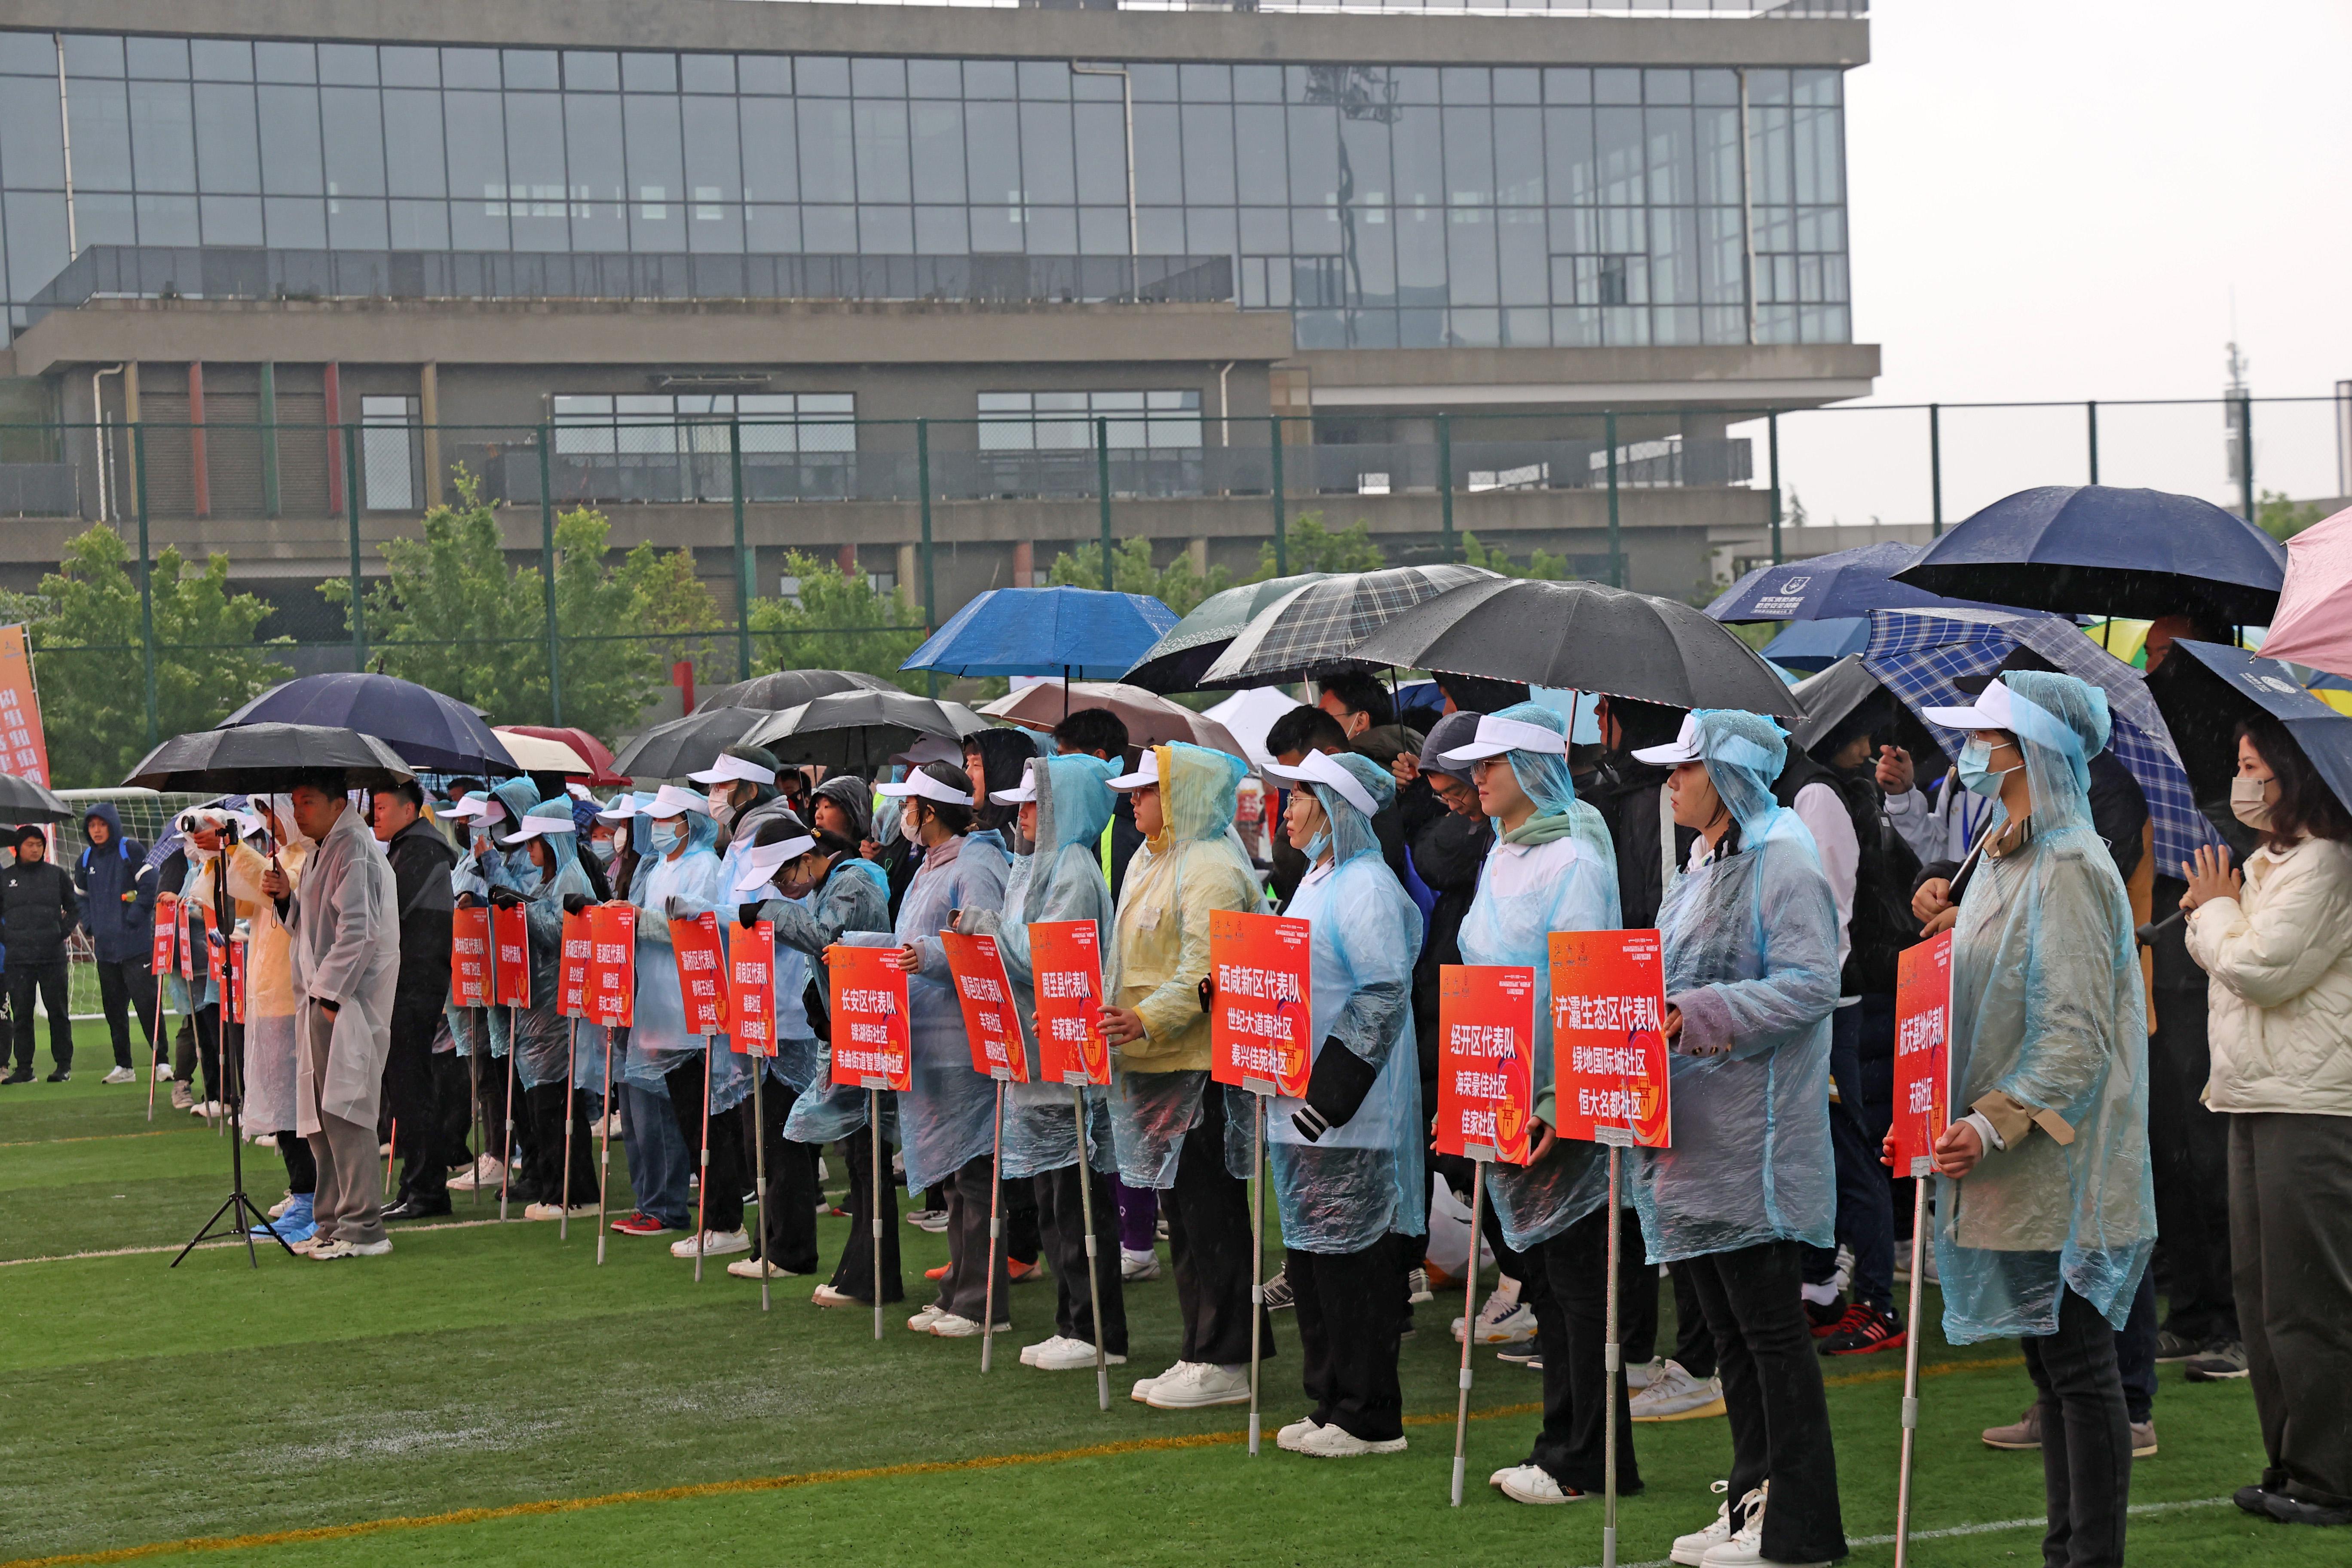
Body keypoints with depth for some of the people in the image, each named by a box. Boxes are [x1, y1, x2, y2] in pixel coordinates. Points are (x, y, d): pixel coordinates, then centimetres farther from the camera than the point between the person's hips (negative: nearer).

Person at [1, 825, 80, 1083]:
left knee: (58, 1011, 1)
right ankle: (24, 1068, 6)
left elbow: (76, 907, 14)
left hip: (53, 956, -1)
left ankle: (64, 1065, 7)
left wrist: (64, 931, 2)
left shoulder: (56, 876, 7)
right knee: (21, 1014, 2)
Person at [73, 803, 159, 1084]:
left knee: (146, 1003, -8)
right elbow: (81, 897, 26)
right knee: (114, 1008, 8)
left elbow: (149, 887, -9)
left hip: (136, 945, -6)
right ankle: (123, 1066, 13)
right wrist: (91, 929, 13)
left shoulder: (131, 851, -5)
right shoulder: (85, 860, 13)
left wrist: (133, 921, -12)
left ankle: (160, 1060, -3)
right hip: (104, 949, 6)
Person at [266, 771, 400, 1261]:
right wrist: (286, 897, 9)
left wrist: (330, 994, -19)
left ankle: (363, 1227, -9)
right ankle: (333, 1222, 17)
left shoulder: (354, 852, -12)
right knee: (318, 1115, 11)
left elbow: (358, 930, -19)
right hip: (321, 1001, 10)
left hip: (346, 1004, -10)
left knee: (344, 1111, -11)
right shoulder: (320, 854, 20)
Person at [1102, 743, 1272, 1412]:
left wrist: (1148, 1020, -32)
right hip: (1153, 1065, 10)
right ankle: (1201, 1354, 18)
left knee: (1210, 1209, -6)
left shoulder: (1212, 869, -13)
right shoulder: (1148, 864, 19)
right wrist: (1109, 1016, 16)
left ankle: (1223, 1363, -2)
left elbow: (1207, 969, -23)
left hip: (1200, 1066, -10)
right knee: (1179, 1210, 12)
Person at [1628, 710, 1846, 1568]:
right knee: (1728, 1327, 13)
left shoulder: (1783, 865, -11)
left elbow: (1811, 984, -20)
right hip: (1694, 1131, 10)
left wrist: (1697, 1014, -24)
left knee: (1770, 1325, -5)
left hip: (1752, 1137, -10)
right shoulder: (1702, 869, 18)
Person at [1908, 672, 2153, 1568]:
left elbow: (2078, 1034, -19)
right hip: (2016, 1169, 9)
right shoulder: (2003, 864, 16)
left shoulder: (2069, 869, -13)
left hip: (2060, 1167, -9)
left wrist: (1996, 1124, -23)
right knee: (2051, 1367, 13)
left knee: (2080, 1367, -5)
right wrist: (1942, 1119, 15)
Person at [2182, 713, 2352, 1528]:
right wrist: (2215, 912, 7)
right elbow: (2225, 961, 25)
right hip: (2258, 1096, 10)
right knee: (2262, 1291, 13)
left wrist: (2216, 908, -3)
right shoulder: (2267, 863, 18)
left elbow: (2262, 968, -18)